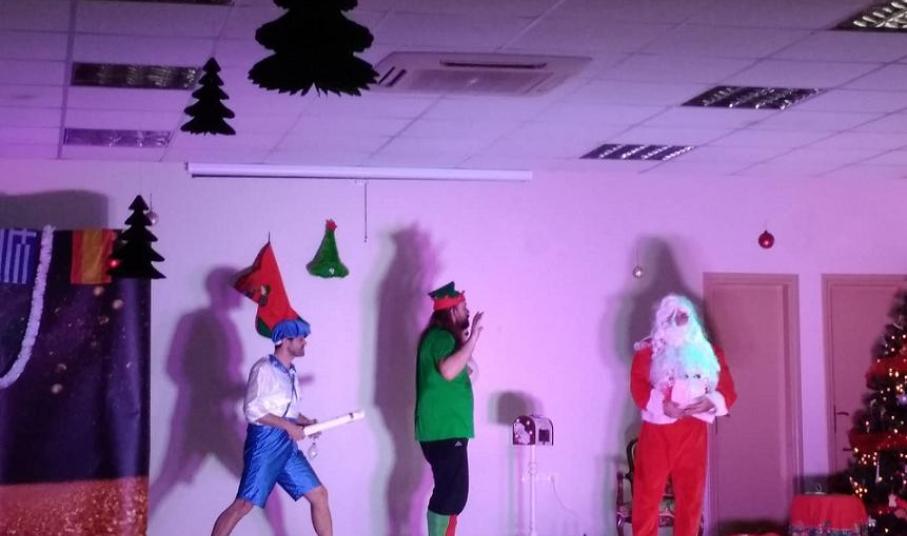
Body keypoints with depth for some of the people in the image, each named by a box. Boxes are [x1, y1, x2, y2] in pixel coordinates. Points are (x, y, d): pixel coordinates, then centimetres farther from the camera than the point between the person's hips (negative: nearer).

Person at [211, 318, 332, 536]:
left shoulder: (289, 372, 16)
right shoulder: (264, 368, -10)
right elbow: (253, 410, -17)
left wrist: (305, 422, 4)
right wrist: (288, 426, -17)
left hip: (287, 445, 8)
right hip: (266, 442, -8)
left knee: (319, 494, 8)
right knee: (244, 504, -12)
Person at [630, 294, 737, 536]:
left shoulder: (708, 353, 14)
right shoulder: (648, 350, 6)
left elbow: (728, 390, 7)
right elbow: (638, 386, -7)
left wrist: (711, 401, -14)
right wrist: (662, 405, -23)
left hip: (693, 433, 3)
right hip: (657, 431, -3)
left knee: (690, 496, 7)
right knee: (647, 494, -4)